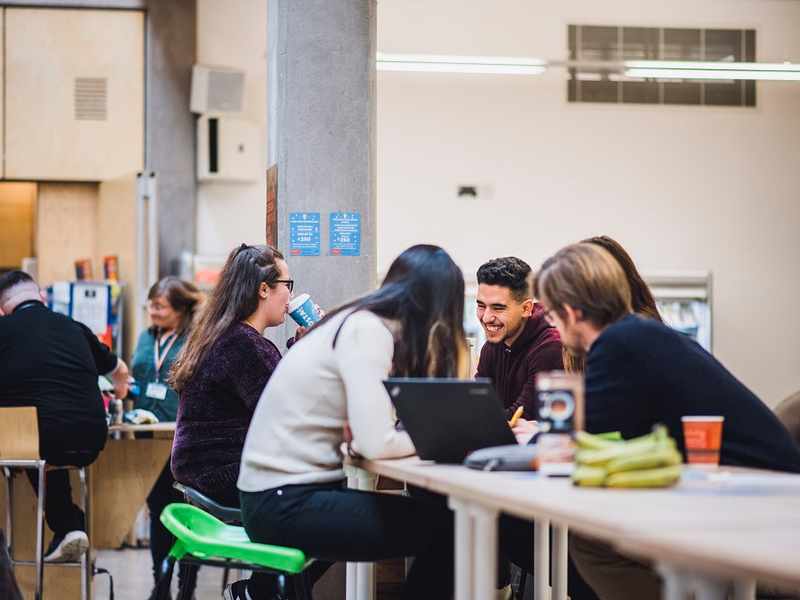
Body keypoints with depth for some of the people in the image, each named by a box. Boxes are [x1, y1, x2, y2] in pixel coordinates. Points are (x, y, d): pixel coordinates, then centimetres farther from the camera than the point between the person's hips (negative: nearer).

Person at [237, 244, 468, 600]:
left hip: (281, 495, 9)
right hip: (285, 506, -9)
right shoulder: (367, 331, -14)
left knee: (437, 511, 5)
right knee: (446, 528, -8)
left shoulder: (361, 323, 12)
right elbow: (376, 444, -21)